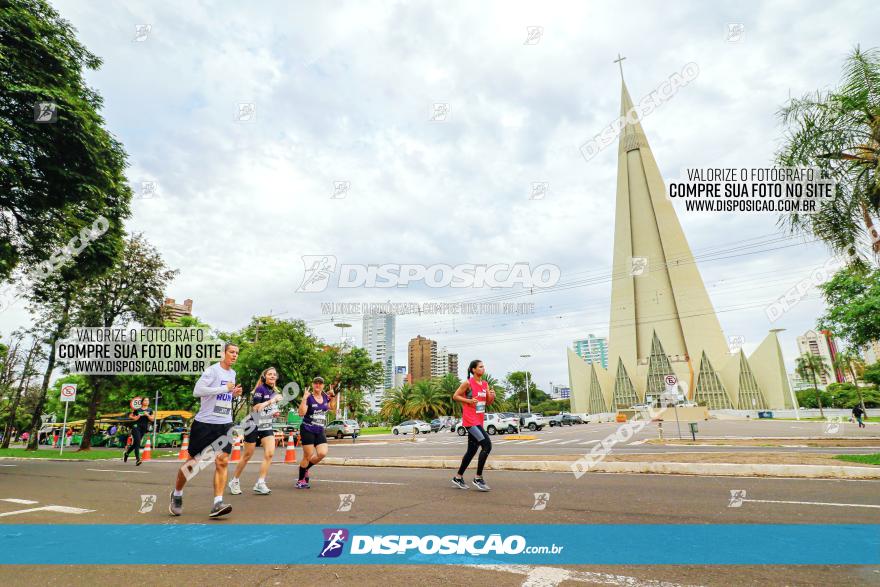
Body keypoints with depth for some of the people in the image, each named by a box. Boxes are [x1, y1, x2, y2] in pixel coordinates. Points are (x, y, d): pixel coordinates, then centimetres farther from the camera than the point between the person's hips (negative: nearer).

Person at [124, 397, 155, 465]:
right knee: (137, 443, -13)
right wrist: (134, 418, -7)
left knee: (135, 443, 13)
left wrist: (147, 415, -14)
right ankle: (137, 459, -13)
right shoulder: (137, 410, 1)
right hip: (136, 427, -3)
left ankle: (126, 453, 39)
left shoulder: (150, 411, 6)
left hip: (144, 428, 3)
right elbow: (130, 416, 11)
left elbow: (152, 419, 1)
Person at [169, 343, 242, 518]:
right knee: (193, 461, 9)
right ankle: (177, 495, 34)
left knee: (222, 461, -7)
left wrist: (233, 394, 6)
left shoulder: (232, 373, 12)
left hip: (225, 424, 5)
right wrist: (225, 388, -22)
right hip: (205, 422, -5)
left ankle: (217, 504, -7)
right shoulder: (212, 370, -10)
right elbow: (197, 391, -22)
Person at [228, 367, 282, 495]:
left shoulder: (275, 392, 8)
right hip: (254, 425, -6)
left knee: (270, 453, -10)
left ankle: (260, 484, -4)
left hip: (267, 426, 6)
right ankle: (234, 481, 26)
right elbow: (255, 408, -21)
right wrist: (272, 401, -25)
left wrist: (274, 412, -1)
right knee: (247, 455, 5)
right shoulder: (260, 389, -13)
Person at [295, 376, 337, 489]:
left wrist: (333, 396, 7)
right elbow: (301, 413, -20)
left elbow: (333, 409, 19)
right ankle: (300, 480, 18)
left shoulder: (325, 397, 7)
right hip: (307, 430, -5)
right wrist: (304, 398, -25)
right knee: (308, 456, -1)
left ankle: (305, 469, 18)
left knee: (322, 453, -8)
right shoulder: (308, 397, -11)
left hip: (320, 431, 5)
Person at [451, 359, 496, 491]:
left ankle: (458, 478, 25)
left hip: (479, 420, 8)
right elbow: (455, 396, -6)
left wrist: (492, 396, -6)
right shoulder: (468, 383, -10)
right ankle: (478, 478, -5)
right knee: (487, 445, -16)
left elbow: (489, 403, 15)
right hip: (470, 420, -8)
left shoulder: (485, 384, 10)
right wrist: (469, 401, -18)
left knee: (472, 450, 12)